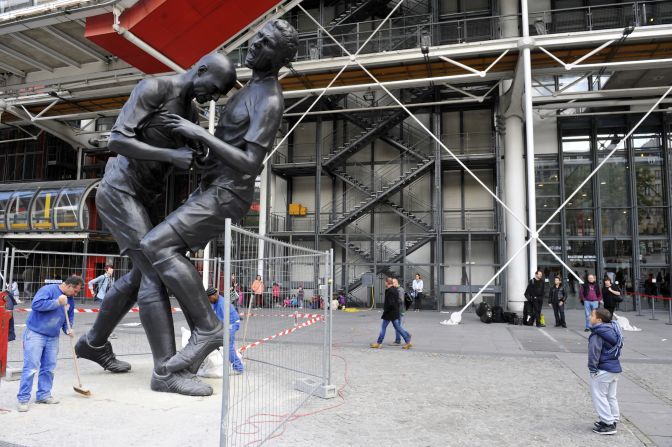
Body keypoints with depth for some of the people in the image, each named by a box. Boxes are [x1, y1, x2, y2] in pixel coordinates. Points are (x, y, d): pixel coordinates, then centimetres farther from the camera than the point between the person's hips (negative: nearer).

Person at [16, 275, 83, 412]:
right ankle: (23, 398, 1)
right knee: (31, 367, -7)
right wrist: (57, 302, -26)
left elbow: (70, 317, 18)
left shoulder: (70, 300, 8)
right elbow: (36, 304, -26)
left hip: (53, 338, 7)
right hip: (35, 334, -7)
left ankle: (43, 394, 22)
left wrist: (68, 329, -1)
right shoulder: (48, 289, -13)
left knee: (49, 368, 10)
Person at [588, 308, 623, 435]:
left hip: (602, 371, -9)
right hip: (615, 368, 10)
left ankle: (608, 424, 0)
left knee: (599, 396, -1)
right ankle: (613, 419, 27)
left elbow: (594, 353, -22)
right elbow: (619, 347, 18)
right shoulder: (613, 330, 9)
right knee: (611, 396, 18)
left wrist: (592, 368, -13)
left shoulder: (597, 334, -20)